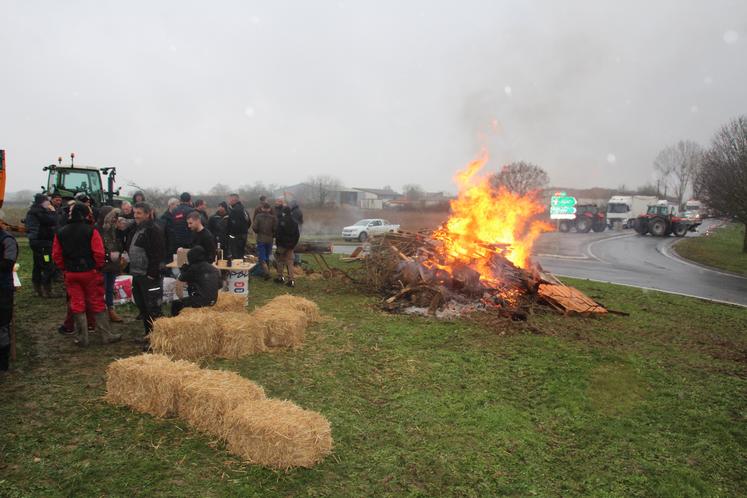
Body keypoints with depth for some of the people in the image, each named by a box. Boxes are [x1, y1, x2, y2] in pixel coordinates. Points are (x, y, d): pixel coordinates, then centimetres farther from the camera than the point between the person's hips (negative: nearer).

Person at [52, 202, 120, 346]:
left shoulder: (61, 233, 1)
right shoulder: (91, 231, -13)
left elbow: (56, 255, 3)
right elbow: (99, 253, -17)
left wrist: (65, 268, 13)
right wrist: (99, 267, -1)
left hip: (71, 274, 3)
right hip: (90, 272, -3)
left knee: (77, 305, 9)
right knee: (97, 304, 6)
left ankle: (82, 338, 15)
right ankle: (106, 335, 11)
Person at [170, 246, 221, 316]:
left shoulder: (194, 268, -11)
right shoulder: (214, 269, 6)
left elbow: (182, 278, 4)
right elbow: (220, 285, 14)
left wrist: (183, 268, 21)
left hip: (201, 301, -8)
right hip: (212, 301, 8)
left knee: (175, 304, 1)